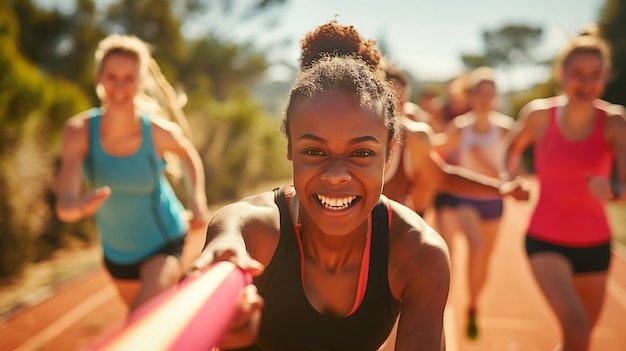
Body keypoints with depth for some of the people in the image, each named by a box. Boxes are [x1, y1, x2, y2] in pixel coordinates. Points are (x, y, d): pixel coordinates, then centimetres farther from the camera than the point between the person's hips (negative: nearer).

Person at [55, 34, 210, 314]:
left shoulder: (160, 131, -22)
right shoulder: (79, 131, -21)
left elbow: (189, 156, 2)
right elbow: (65, 201, -32)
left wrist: (198, 201, -10)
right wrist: (73, 206, -55)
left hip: (164, 242, -3)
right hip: (117, 253, 3)